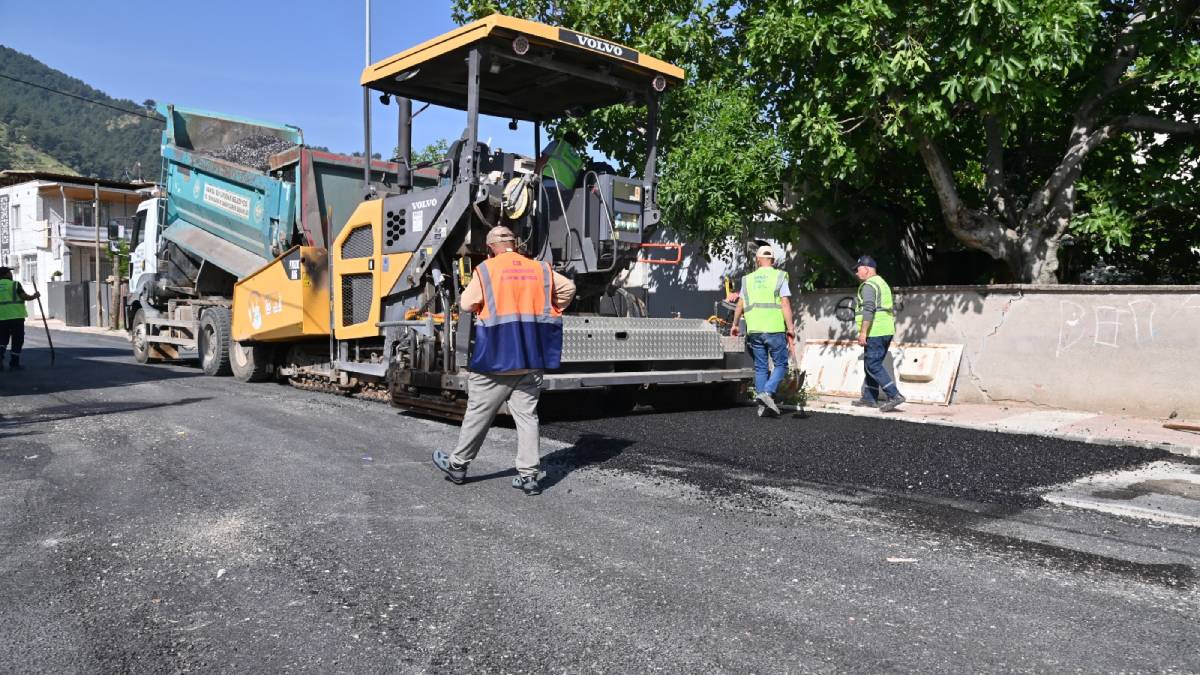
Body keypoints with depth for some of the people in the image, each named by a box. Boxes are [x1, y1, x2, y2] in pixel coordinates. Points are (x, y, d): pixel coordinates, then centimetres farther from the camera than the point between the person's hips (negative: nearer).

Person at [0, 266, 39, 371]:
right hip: (16, 316, -5)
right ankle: (14, 363, 4)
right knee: (17, 340, 4)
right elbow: (25, 297, -11)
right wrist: (35, 296, 5)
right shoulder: (14, 284, -6)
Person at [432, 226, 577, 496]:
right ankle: (528, 475, 5)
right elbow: (568, 287, 5)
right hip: (531, 359, 3)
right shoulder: (540, 269, 6)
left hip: (495, 356, -3)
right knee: (527, 414, 7)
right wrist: (551, 312, 14)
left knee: (478, 412, 9)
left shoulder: (485, 270, -4)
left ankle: (457, 465, 24)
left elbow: (467, 304, -4)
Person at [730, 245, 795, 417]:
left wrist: (735, 325, 27)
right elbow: (785, 304, -8)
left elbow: (740, 305, 14)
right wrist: (790, 328, -7)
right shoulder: (779, 277, -1)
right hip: (775, 329, -4)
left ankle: (762, 404, 11)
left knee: (760, 367, 11)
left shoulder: (748, 279, 11)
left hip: (754, 330, 4)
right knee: (780, 364, 5)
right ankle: (767, 392, -14)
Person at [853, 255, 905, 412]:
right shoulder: (883, 284, 22)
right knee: (870, 364, 15)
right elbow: (892, 309, 26)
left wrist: (863, 332, -23)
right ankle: (869, 398, 18)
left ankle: (894, 396, -14)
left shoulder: (868, 286, -10)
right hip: (887, 331, 10)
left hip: (875, 333, -10)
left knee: (873, 365, -10)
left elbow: (868, 309, -22)